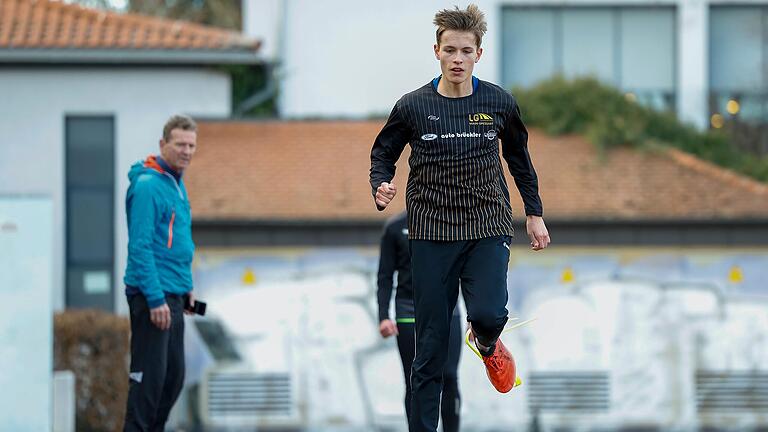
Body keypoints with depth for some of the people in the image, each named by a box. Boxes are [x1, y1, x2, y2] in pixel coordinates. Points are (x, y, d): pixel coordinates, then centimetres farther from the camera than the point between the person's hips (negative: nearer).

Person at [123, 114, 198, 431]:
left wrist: (185, 286, 20)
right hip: (152, 297, -10)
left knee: (174, 375, 13)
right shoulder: (148, 185, -15)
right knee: (150, 375, -9)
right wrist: (156, 299, -23)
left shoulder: (177, 184, 15)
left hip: (173, 295, 10)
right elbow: (140, 247, -20)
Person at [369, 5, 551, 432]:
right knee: (431, 348, -1)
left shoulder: (499, 103, 0)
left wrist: (535, 213, 16)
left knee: (487, 313, -23)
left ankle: (488, 346, 15)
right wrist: (381, 188, -12)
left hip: (488, 228, 0)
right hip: (431, 232, 0)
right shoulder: (413, 106, -3)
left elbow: (519, 157, 16)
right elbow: (384, 153, 8)